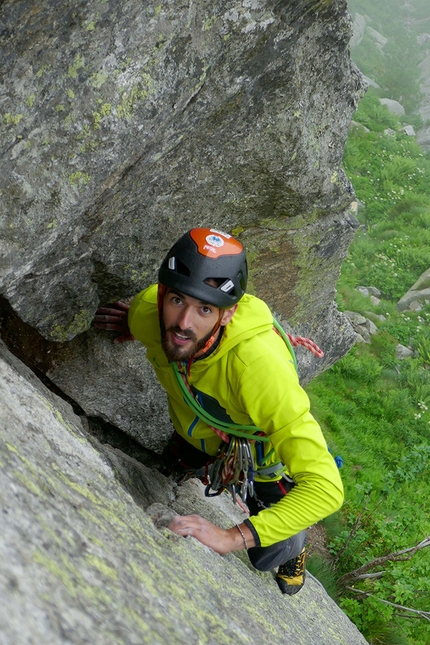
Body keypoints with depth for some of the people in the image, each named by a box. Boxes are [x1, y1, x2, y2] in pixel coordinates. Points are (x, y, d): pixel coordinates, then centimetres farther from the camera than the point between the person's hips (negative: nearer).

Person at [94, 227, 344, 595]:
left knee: (268, 559, 10)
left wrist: (233, 538, -54)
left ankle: (295, 545, 46)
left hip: (262, 450, -4)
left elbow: (327, 488, -51)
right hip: (196, 433, 4)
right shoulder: (147, 310, -34)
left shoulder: (260, 364, -50)